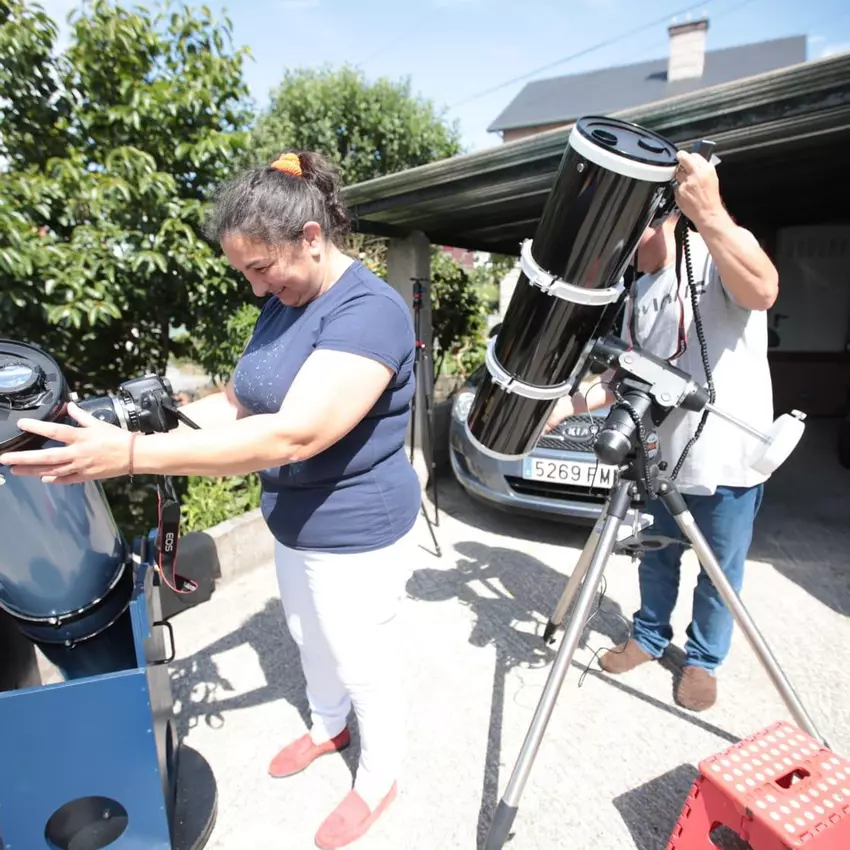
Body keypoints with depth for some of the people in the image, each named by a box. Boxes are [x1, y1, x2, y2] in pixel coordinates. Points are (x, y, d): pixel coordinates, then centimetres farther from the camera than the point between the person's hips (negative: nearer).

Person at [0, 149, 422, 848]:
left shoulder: (370, 310, -26)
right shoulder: (285, 301, 3)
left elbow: (293, 434, -37)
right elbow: (235, 403, 8)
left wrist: (132, 455, -38)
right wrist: (148, 421, -7)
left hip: (356, 536, -8)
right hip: (296, 524, 8)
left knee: (366, 667, 15)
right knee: (310, 642, 29)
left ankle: (379, 779, 45)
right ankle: (328, 728, 58)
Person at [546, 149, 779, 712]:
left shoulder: (720, 255, -9)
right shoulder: (640, 292, 12)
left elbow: (762, 291, -33)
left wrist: (709, 212, -43)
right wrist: (567, 406, -1)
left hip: (728, 460, -6)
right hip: (660, 458, 6)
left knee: (719, 574, 13)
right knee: (656, 561, 20)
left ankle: (704, 659, 36)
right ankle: (650, 638, 42)